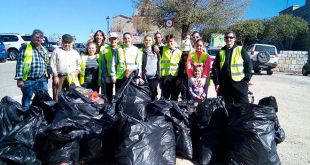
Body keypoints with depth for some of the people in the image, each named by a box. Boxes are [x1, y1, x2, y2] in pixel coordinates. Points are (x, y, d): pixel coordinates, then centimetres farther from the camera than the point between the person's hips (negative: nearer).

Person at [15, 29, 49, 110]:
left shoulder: (44, 50, 14)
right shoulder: (25, 48, -4)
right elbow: (20, 64, -9)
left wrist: (46, 76, 16)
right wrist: (19, 79, -14)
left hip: (42, 80, 5)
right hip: (28, 80, -5)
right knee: (26, 102, 7)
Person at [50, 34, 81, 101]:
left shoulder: (75, 53, 14)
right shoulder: (56, 51, 9)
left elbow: (79, 65, 15)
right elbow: (52, 64, 3)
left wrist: (76, 73, -2)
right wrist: (55, 76, -4)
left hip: (72, 78, 1)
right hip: (59, 77, -1)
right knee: (57, 96, -1)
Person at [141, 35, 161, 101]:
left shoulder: (156, 53, 15)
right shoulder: (141, 52, 4)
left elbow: (158, 65, 18)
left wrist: (159, 75, 10)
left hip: (154, 77, 3)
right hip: (145, 77, -3)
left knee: (154, 94, 6)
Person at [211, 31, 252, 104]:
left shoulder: (240, 50, 4)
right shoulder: (221, 52, 10)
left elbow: (248, 63, 3)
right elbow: (215, 68, 8)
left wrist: (247, 78, -5)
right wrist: (216, 83, 1)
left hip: (239, 83, -2)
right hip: (224, 85, 3)